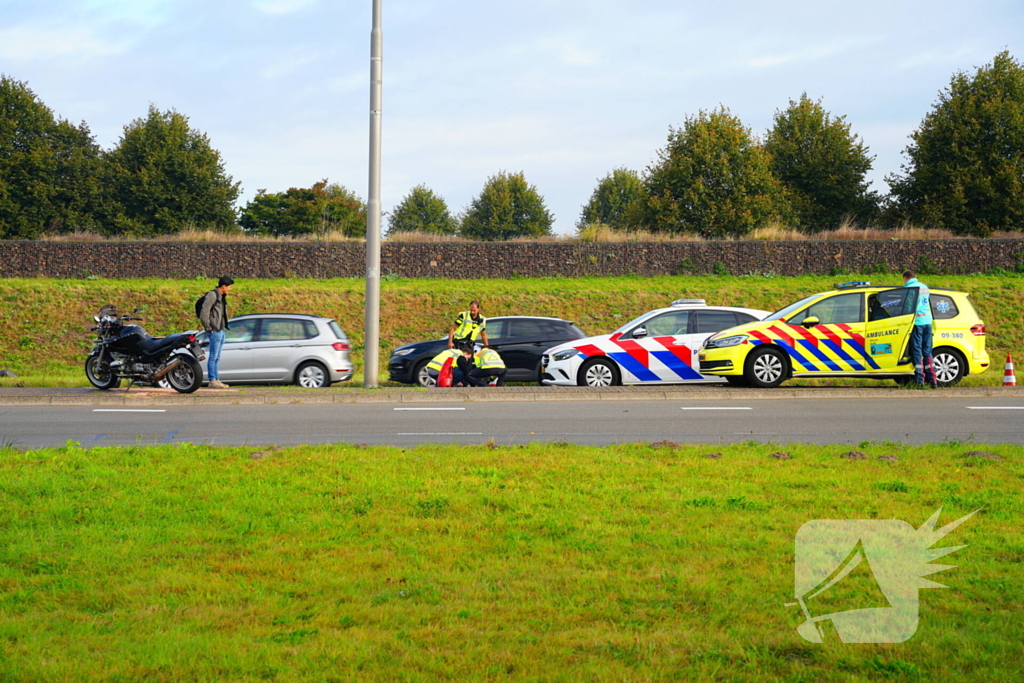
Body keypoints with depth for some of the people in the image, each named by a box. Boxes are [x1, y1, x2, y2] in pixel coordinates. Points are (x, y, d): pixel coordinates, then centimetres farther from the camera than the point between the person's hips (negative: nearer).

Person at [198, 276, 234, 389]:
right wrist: (208, 328, -17)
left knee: (216, 358, 12)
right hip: (215, 332, -10)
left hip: (221, 331, 10)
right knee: (213, 357, -7)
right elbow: (204, 313, -21)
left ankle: (216, 380, 15)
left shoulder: (221, 296, 16)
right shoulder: (212, 295, -14)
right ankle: (212, 381, -7)